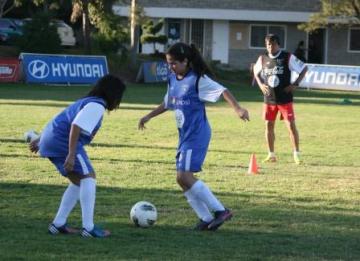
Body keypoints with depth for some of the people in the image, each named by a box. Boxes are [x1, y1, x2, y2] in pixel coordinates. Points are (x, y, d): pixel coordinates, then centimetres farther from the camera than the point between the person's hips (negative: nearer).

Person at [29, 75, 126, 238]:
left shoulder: (86, 102, 23)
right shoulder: (97, 106, -10)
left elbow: (61, 121, 28)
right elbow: (76, 126, -24)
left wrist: (40, 141, 33)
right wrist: (71, 154, -28)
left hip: (51, 140, 10)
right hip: (63, 141, -10)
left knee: (78, 181, 16)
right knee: (88, 177, -8)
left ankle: (58, 224, 14)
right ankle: (88, 227, -15)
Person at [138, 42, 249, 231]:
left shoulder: (198, 79, -12)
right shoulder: (173, 79, 10)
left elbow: (222, 91, -19)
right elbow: (167, 103, 26)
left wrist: (237, 109, -33)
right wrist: (148, 117, 27)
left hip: (196, 135, -9)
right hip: (184, 135, 9)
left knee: (184, 176, -17)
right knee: (182, 179, 5)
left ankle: (220, 211, -12)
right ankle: (206, 218, 10)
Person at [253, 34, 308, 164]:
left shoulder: (288, 57, -10)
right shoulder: (262, 59, 1)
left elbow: (304, 68, -2)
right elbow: (256, 71, 21)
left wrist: (295, 84, -10)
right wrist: (260, 84, 4)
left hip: (285, 98, -4)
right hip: (269, 98, 4)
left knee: (291, 125, -6)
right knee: (269, 125, 7)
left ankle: (296, 154, -1)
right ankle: (271, 155, 18)